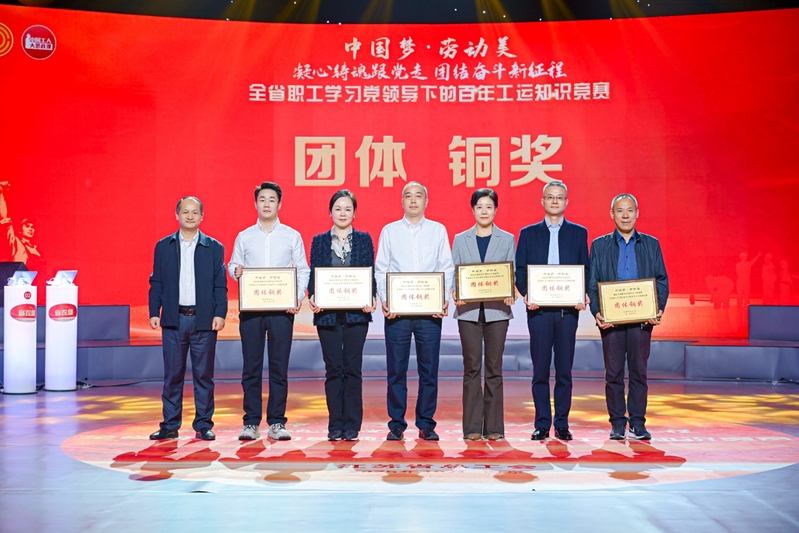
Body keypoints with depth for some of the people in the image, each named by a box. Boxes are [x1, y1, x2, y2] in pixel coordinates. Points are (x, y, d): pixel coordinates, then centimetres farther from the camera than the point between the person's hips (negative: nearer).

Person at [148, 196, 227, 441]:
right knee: (172, 375, 5)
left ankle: (203, 425, 12)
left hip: (203, 320, -1)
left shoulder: (214, 248, 6)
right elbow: (156, 283, 8)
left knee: (203, 375, 3)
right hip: (173, 319, 1)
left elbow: (220, 285, 2)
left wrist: (220, 314, -7)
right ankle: (170, 425, 13)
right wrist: (154, 313, -1)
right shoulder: (163, 246, 9)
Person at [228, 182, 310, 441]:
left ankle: (277, 422, 7)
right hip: (250, 308, 1)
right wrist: (236, 270, -11)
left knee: (279, 366, 0)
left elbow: (303, 270, 7)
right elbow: (233, 264, 13)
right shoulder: (244, 237, 11)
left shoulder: (292, 236, 8)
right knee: (251, 366, 2)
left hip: (282, 308, -1)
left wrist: (299, 297, -8)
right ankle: (251, 422, 9)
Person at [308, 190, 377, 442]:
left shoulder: (364, 240, 8)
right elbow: (313, 274, 6)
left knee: (352, 368, 1)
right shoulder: (319, 241, 10)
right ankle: (335, 426, 10)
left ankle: (352, 425, 9)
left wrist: (370, 299, -12)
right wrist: (312, 297, -12)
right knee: (333, 369, 3)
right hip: (327, 312, 1)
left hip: (356, 312, 0)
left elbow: (370, 274, 5)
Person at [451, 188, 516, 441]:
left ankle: (494, 427, 9)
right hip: (469, 310, 0)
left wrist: (511, 294, -14)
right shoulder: (460, 240, 10)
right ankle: (472, 427, 6)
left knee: (494, 368, 3)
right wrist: (455, 294, -13)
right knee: (472, 368, 0)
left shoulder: (507, 239, 9)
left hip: (497, 310, 0)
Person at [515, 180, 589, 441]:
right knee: (540, 370, 3)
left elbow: (585, 270, 8)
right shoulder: (528, 233, 10)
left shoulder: (579, 232, 10)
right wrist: (526, 295, -11)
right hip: (538, 309, 0)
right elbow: (519, 270, 6)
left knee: (564, 369, 4)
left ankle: (562, 424, 14)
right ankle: (542, 425, 11)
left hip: (568, 309, 0)